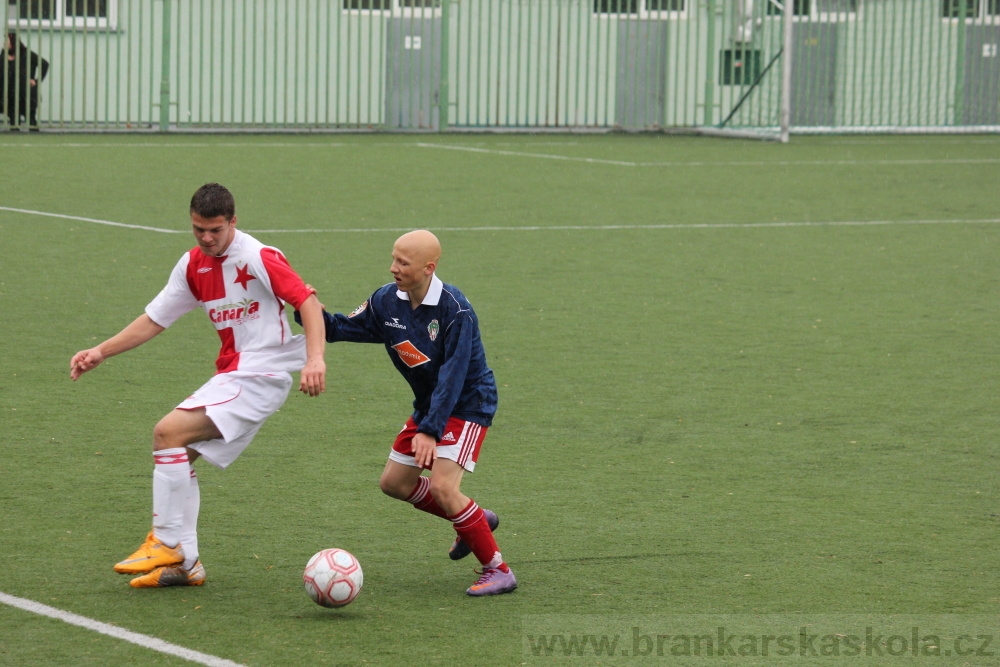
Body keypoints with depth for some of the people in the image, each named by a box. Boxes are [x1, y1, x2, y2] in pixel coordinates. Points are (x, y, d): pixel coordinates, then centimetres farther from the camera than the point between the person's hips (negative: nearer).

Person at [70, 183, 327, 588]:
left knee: (169, 432, -19)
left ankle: (167, 544, -13)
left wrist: (315, 359, -32)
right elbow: (155, 319, 16)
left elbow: (308, 302, -18)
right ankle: (184, 563, 9)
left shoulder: (259, 258, -13)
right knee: (181, 452, 4)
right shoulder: (193, 266, 10)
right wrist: (101, 352, 7)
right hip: (230, 374, 9)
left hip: (261, 374, -9)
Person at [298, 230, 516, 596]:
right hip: (428, 404, 8)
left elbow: (453, 376, -28)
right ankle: (476, 520, 30)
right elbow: (341, 328, 3)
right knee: (394, 482, 12)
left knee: (442, 486, -21)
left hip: (467, 404, -8)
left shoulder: (455, 311, -27)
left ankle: (498, 570, -9)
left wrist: (430, 429, -31)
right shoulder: (387, 301, -7)